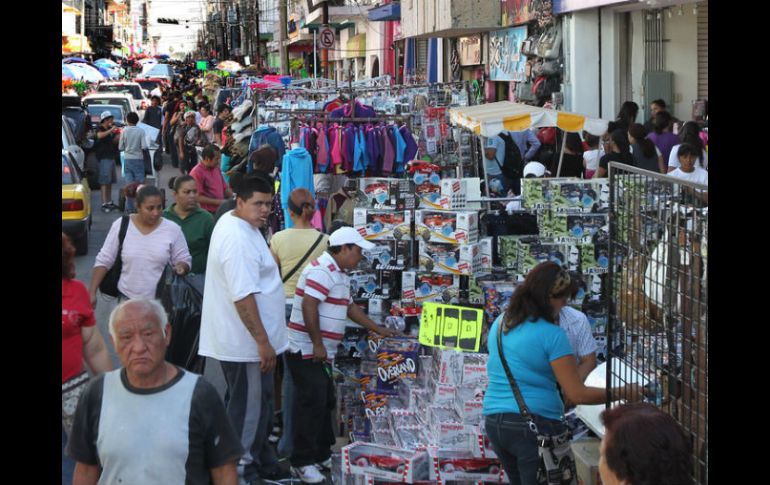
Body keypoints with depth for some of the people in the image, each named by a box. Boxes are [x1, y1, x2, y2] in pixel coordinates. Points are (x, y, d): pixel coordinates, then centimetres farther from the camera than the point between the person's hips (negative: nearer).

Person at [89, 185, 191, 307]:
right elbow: (103, 261, 0)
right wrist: (92, 291, -4)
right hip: (127, 300, 0)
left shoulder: (173, 229, -5)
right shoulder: (120, 226, -5)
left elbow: (184, 260, 4)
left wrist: (181, 267, -20)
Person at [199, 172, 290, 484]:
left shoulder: (232, 222, 9)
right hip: (246, 342, -11)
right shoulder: (239, 240, -25)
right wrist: (263, 342, -25)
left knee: (257, 406, 21)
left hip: (239, 340, 11)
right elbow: (244, 297, -28)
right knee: (248, 411, 2)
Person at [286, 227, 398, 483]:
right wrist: (317, 344, -23)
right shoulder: (323, 270, -17)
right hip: (306, 351, -11)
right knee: (311, 404, -9)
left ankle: (322, 455, 26)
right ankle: (302, 462, -4)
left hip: (322, 353, 11)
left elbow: (350, 306, 28)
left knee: (325, 402, 16)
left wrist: (378, 329, 28)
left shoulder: (340, 274, 17)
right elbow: (308, 306, -25)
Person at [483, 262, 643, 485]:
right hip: (535, 425, -7)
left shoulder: (500, 324, 8)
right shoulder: (552, 335, -14)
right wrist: (623, 393, -6)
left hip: (494, 421, 7)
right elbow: (577, 395, -15)